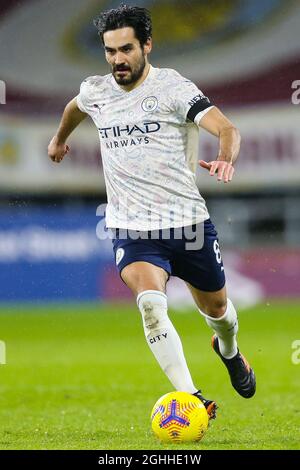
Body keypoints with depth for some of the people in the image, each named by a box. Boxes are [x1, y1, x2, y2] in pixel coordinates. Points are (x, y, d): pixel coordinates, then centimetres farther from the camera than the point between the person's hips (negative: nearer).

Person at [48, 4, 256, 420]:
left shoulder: (173, 87, -10)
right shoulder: (95, 92, 4)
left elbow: (226, 128, -22)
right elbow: (76, 107, 30)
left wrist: (225, 160, -43)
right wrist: (60, 138, 48)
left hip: (189, 222, -1)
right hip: (132, 228, 1)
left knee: (216, 307, 19)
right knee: (150, 302, -28)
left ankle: (229, 351, 56)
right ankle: (192, 398, -31)